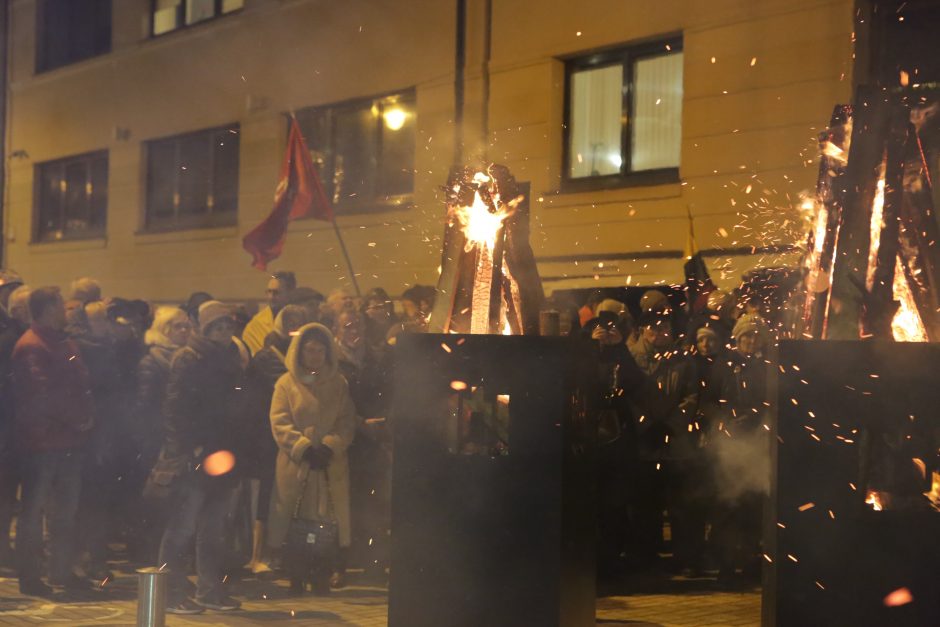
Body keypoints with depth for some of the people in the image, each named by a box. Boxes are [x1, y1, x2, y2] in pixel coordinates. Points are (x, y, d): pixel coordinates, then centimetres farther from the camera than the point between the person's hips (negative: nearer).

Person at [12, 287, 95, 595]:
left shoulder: (63, 343, 16)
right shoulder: (31, 347, -13)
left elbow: (81, 383, 19)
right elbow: (44, 395, -21)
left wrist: (86, 414, 4)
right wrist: (77, 418, -14)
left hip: (68, 439, 9)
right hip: (42, 440, -9)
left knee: (65, 510, 14)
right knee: (34, 509, -1)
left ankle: (62, 570, 24)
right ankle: (29, 576, 5)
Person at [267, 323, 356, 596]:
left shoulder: (338, 384, 13)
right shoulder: (286, 383, 6)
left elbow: (347, 422, 7)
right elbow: (280, 423, -2)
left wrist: (330, 447, -10)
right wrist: (304, 448, -14)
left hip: (331, 465, 2)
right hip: (295, 465, -2)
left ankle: (322, 580, 4)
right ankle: (296, 582, 7)